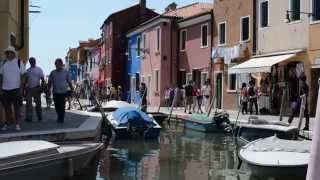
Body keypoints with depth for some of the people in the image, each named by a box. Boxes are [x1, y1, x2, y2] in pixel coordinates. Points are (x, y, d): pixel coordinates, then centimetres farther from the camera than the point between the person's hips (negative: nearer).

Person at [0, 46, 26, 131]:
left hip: (16, 89, -3)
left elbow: (23, 77, -2)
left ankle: (17, 124, 7)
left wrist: (21, 89, -8)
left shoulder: (19, 63, -1)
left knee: (17, 107, 1)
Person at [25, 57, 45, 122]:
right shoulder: (28, 70, 11)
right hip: (29, 88, 3)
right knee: (28, 103, 0)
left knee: (38, 103, 3)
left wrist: (42, 87, -12)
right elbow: (26, 80, 15)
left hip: (36, 88, -3)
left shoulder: (39, 69, 0)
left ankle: (40, 117, 10)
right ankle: (28, 117, 3)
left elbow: (42, 79, -3)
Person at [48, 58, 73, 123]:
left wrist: (72, 89, 4)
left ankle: (61, 119, 6)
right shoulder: (53, 73, 7)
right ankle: (59, 117, 26)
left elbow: (69, 82, 7)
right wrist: (49, 90, 3)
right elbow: (50, 82, 10)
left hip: (63, 92, -2)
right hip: (55, 92, 2)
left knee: (62, 106, -5)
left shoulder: (65, 72, 3)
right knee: (57, 106, 7)